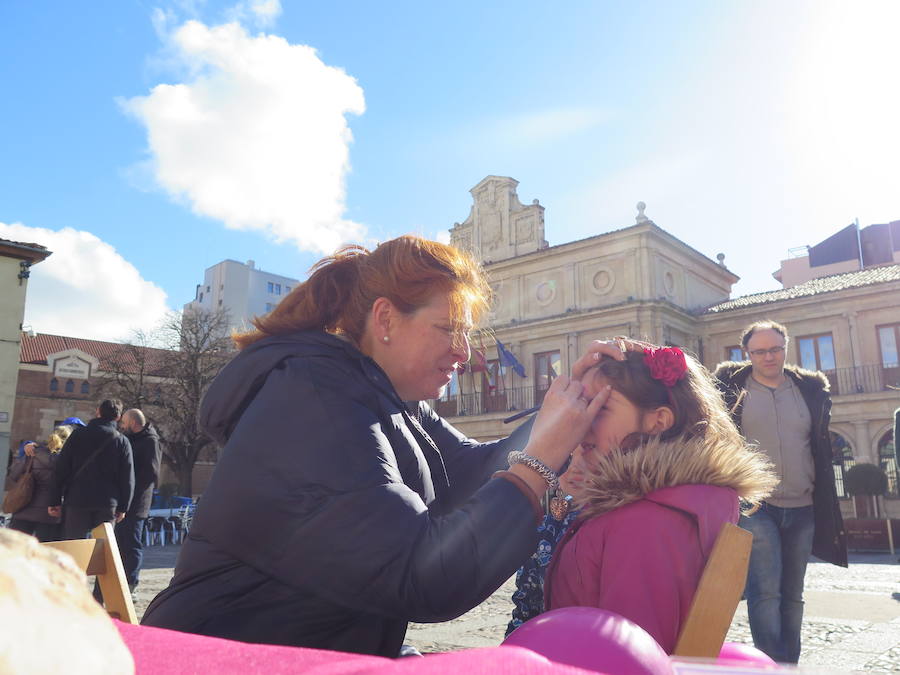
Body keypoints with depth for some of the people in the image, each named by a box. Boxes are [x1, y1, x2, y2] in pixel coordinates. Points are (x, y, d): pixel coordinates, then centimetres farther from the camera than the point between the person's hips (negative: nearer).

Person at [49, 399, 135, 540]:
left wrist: (55, 500, 4)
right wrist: (123, 507, 7)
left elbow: (61, 468, 1)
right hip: (108, 504, 0)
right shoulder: (122, 441, 4)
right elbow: (127, 479, 2)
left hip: (77, 500, 0)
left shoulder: (78, 434, 4)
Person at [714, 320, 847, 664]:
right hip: (756, 506, -4)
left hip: (802, 509, 4)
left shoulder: (810, 388, 7)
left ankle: (790, 663, 24)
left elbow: (823, 449, 15)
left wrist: (825, 503, 12)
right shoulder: (731, 386, -2)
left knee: (792, 594, 12)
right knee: (765, 591, -10)